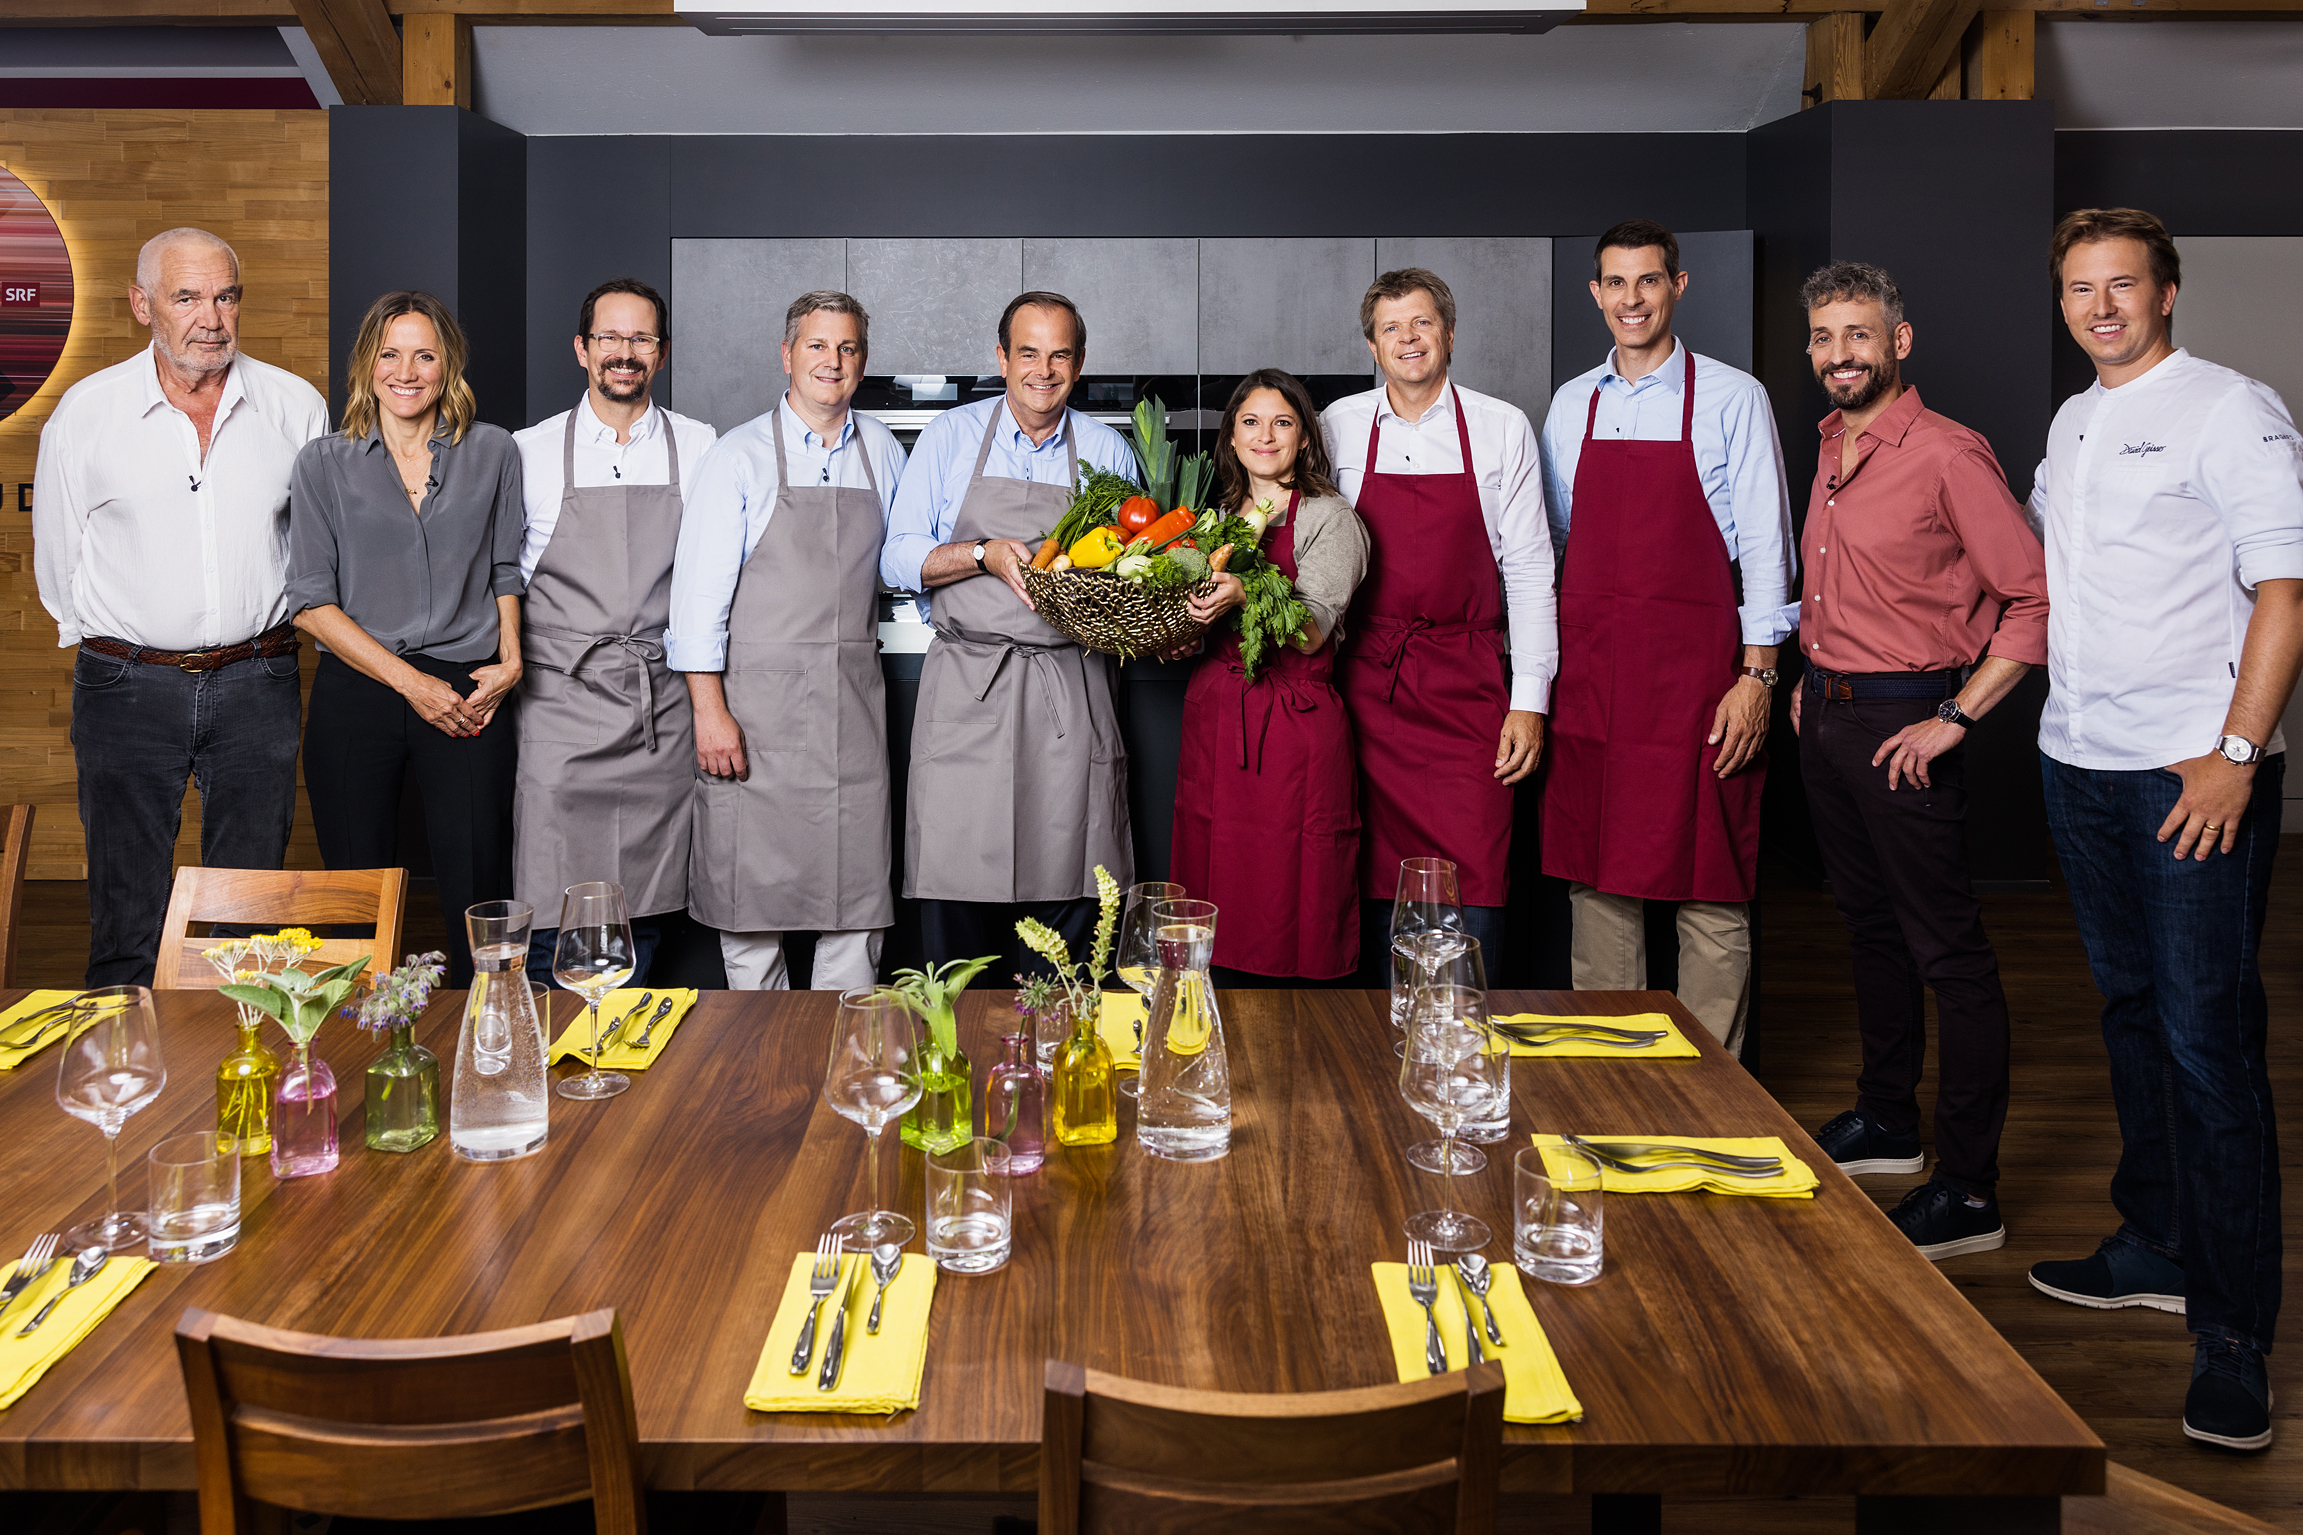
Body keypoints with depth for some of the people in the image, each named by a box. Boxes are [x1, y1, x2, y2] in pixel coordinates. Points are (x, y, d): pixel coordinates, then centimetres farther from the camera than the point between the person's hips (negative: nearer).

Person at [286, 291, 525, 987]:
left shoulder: (494, 453, 8)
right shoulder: (324, 464, 5)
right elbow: (312, 602, 0)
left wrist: (509, 662, -1)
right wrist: (409, 681, -8)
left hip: (469, 698, 0)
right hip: (355, 694, 0)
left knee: (476, 889, -2)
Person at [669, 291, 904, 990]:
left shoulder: (882, 452, 11)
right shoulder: (740, 455, -2)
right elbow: (700, 590, -6)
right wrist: (710, 710, -12)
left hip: (854, 699, 3)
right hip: (759, 697, -3)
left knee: (857, 887, 3)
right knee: (751, 883, 1)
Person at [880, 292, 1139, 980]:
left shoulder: (1108, 451, 11)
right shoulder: (950, 437, 7)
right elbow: (897, 560, 3)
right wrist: (984, 555, -13)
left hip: (1072, 694, 1)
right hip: (966, 690, -1)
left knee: (1068, 888, -2)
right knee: (956, 884, -4)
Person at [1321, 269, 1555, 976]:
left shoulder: (1502, 428, 3)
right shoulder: (1340, 427, 7)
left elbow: (1528, 569, 2)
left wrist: (1530, 700, -4)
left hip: (1468, 685, -1)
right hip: (1367, 680, 1)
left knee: (1474, 887, -7)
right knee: (1379, 878, 3)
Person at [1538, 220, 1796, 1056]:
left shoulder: (1732, 399, 0)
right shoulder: (1570, 405, 12)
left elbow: (1764, 544, -3)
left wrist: (1757, 675, -10)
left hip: (1695, 668, -4)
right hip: (1587, 673, 4)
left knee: (1709, 891, -1)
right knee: (1595, 880, 8)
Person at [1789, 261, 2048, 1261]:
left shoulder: (1948, 455, -14)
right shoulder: (1832, 450, 11)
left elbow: (2035, 599, -16)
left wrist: (1955, 716, -18)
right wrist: (1813, 680, 15)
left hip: (1902, 722, -8)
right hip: (1826, 715, 9)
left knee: (1949, 954, -4)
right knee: (1870, 926, 19)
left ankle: (1969, 1193, 1)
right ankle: (1886, 1121, 34)